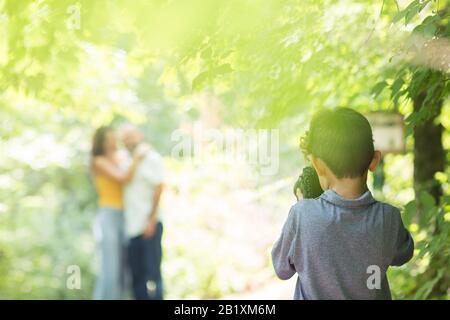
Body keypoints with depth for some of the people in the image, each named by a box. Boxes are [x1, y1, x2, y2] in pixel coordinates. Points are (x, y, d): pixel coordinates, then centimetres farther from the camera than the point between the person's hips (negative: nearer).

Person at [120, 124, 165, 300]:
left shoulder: (151, 157, -5)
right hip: (132, 226, 7)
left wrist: (151, 220, -14)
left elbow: (158, 188, -11)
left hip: (149, 226, -7)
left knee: (152, 271, -5)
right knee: (136, 274, 10)